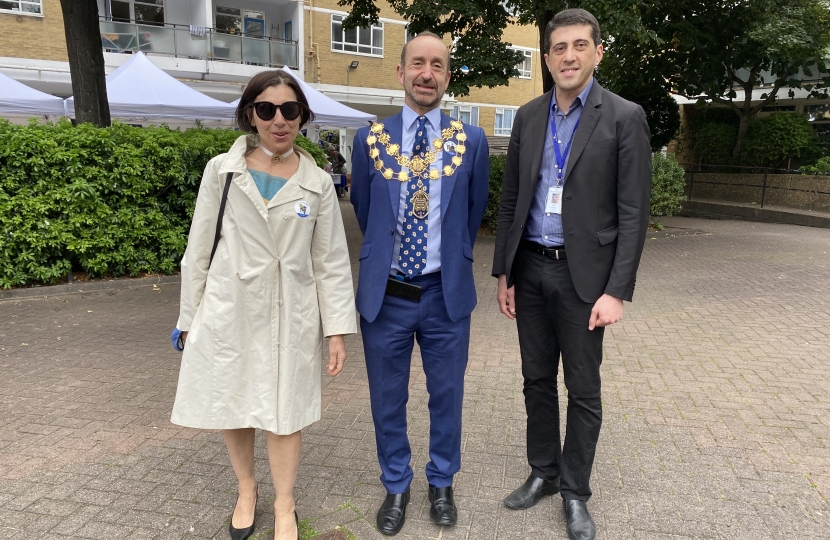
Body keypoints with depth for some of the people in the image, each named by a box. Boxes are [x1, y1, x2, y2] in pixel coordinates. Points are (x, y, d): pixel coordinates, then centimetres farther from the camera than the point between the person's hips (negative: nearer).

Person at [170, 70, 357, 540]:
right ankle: (247, 489, 40)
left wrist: (338, 330, -4)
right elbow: (199, 250, 4)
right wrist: (190, 319, 4)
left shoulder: (318, 182, 0)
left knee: (284, 414, 7)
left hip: (290, 316, -1)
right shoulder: (222, 171, 0)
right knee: (230, 409, 12)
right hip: (228, 313, 1)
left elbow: (332, 261, 0)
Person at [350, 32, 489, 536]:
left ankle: (442, 484, 38)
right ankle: (396, 487, 36)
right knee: (388, 399, 13)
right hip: (385, 292, 0)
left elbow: (474, 213, 10)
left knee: (447, 394, 14)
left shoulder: (472, 140, -1)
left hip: (447, 292, 0)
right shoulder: (369, 139, -1)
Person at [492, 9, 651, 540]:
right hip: (530, 268, 4)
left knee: (583, 389, 8)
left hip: (583, 274, -4)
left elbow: (633, 213, -8)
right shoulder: (528, 116, 8)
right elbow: (511, 200, 10)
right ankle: (543, 472, 34)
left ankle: (575, 491, 25)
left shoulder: (624, 117, -5)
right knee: (537, 380, 15)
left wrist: (617, 291, -13)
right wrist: (504, 272, 8)